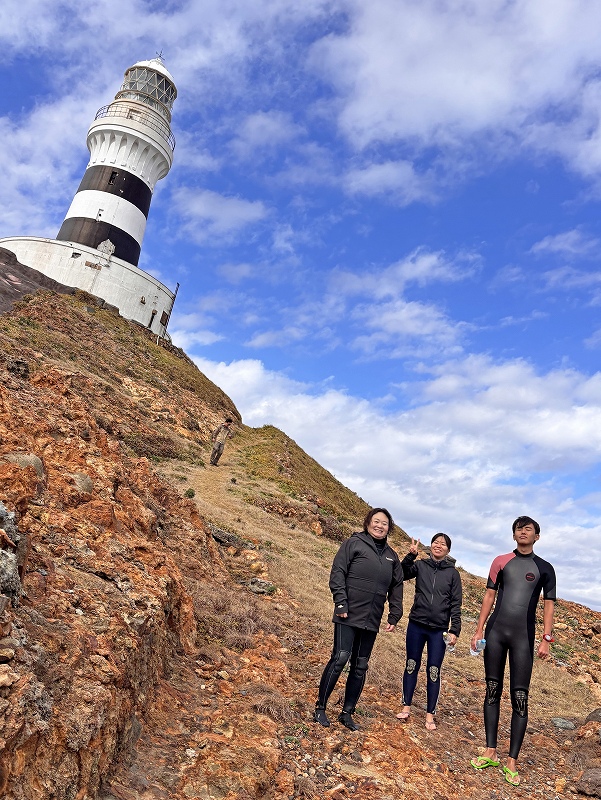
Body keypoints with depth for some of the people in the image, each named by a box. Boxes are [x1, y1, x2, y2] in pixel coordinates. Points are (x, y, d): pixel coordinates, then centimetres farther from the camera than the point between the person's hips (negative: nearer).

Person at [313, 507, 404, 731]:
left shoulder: (391, 556, 14)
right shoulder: (354, 543, -3)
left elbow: (396, 587, 18)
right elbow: (337, 573, -8)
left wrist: (394, 616, 11)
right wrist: (341, 603, -15)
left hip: (371, 621, 6)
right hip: (348, 615, -5)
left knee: (360, 666, 10)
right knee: (340, 657, -10)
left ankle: (347, 713, 22)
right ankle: (320, 708, 6)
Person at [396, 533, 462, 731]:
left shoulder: (452, 573, 2)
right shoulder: (420, 565, 1)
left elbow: (456, 604, 2)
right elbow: (402, 574, -17)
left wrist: (454, 630, -5)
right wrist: (411, 555, -30)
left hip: (439, 630, 0)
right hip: (416, 625, 1)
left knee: (433, 671, 3)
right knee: (412, 665, 9)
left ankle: (430, 715, 15)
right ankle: (406, 707, 22)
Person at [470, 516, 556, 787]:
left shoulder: (544, 568, 6)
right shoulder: (501, 561, 8)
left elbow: (549, 605, 5)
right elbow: (489, 595, 9)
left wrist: (546, 639, -3)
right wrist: (479, 629, 5)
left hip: (523, 637, -1)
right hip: (495, 632, 2)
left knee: (519, 698, -3)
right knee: (492, 690, 6)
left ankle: (512, 762, 6)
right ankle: (490, 752, 17)